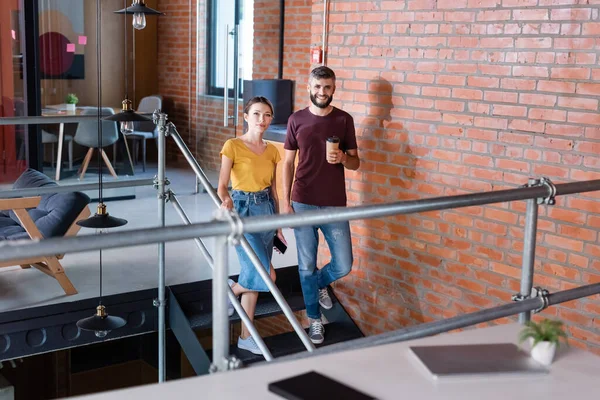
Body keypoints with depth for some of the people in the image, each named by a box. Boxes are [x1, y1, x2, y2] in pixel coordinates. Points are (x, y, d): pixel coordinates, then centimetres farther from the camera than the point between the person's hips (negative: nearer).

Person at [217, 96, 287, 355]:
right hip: (242, 210, -5)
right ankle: (231, 289, 15)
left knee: (254, 276, 8)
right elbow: (222, 185, -12)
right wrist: (226, 199, -34)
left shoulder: (272, 151, 8)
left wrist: (278, 226, 12)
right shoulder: (233, 146, -7)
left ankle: (246, 336, 18)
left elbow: (274, 191, 12)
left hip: (266, 211, 5)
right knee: (267, 275, -16)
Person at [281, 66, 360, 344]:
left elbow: (356, 162, 6)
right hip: (302, 203, 0)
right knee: (307, 266, 7)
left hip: (335, 205, 1)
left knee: (343, 265, 2)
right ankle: (314, 319, 25)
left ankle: (319, 283, 35)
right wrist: (285, 201, -3)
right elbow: (288, 162, 4)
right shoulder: (296, 120, 1)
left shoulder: (344, 120, 1)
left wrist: (343, 158, -18)